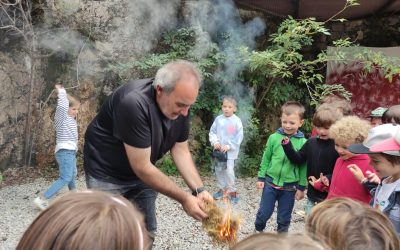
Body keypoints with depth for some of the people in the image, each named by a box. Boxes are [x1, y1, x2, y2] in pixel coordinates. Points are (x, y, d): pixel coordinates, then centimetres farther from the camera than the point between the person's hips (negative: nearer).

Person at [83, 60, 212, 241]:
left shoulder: (180, 105, -12)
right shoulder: (134, 103, -34)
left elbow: (181, 150, -6)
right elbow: (142, 168, -30)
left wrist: (199, 190, -18)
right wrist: (184, 199, -25)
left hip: (143, 173, 6)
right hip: (107, 174, -6)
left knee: (147, 233, 10)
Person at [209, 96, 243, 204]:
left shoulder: (237, 121, -8)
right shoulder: (218, 119, 1)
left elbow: (239, 137, -9)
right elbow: (212, 132, 7)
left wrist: (228, 146, -16)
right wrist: (215, 142, -10)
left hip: (230, 152, -4)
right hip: (218, 150, 4)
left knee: (229, 171, -7)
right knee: (218, 170, 13)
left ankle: (232, 191, 11)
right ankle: (222, 189, 30)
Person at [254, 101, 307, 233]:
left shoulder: (303, 142, -9)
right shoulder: (274, 137, -6)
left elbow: (304, 166, -3)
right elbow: (266, 159, 3)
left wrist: (301, 187, -1)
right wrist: (261, 178, 3)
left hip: (289, 187, -1)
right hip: (270, 183, 1)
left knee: (284, 217, 14)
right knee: (264, 212, 11)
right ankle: (258, 230, 39)